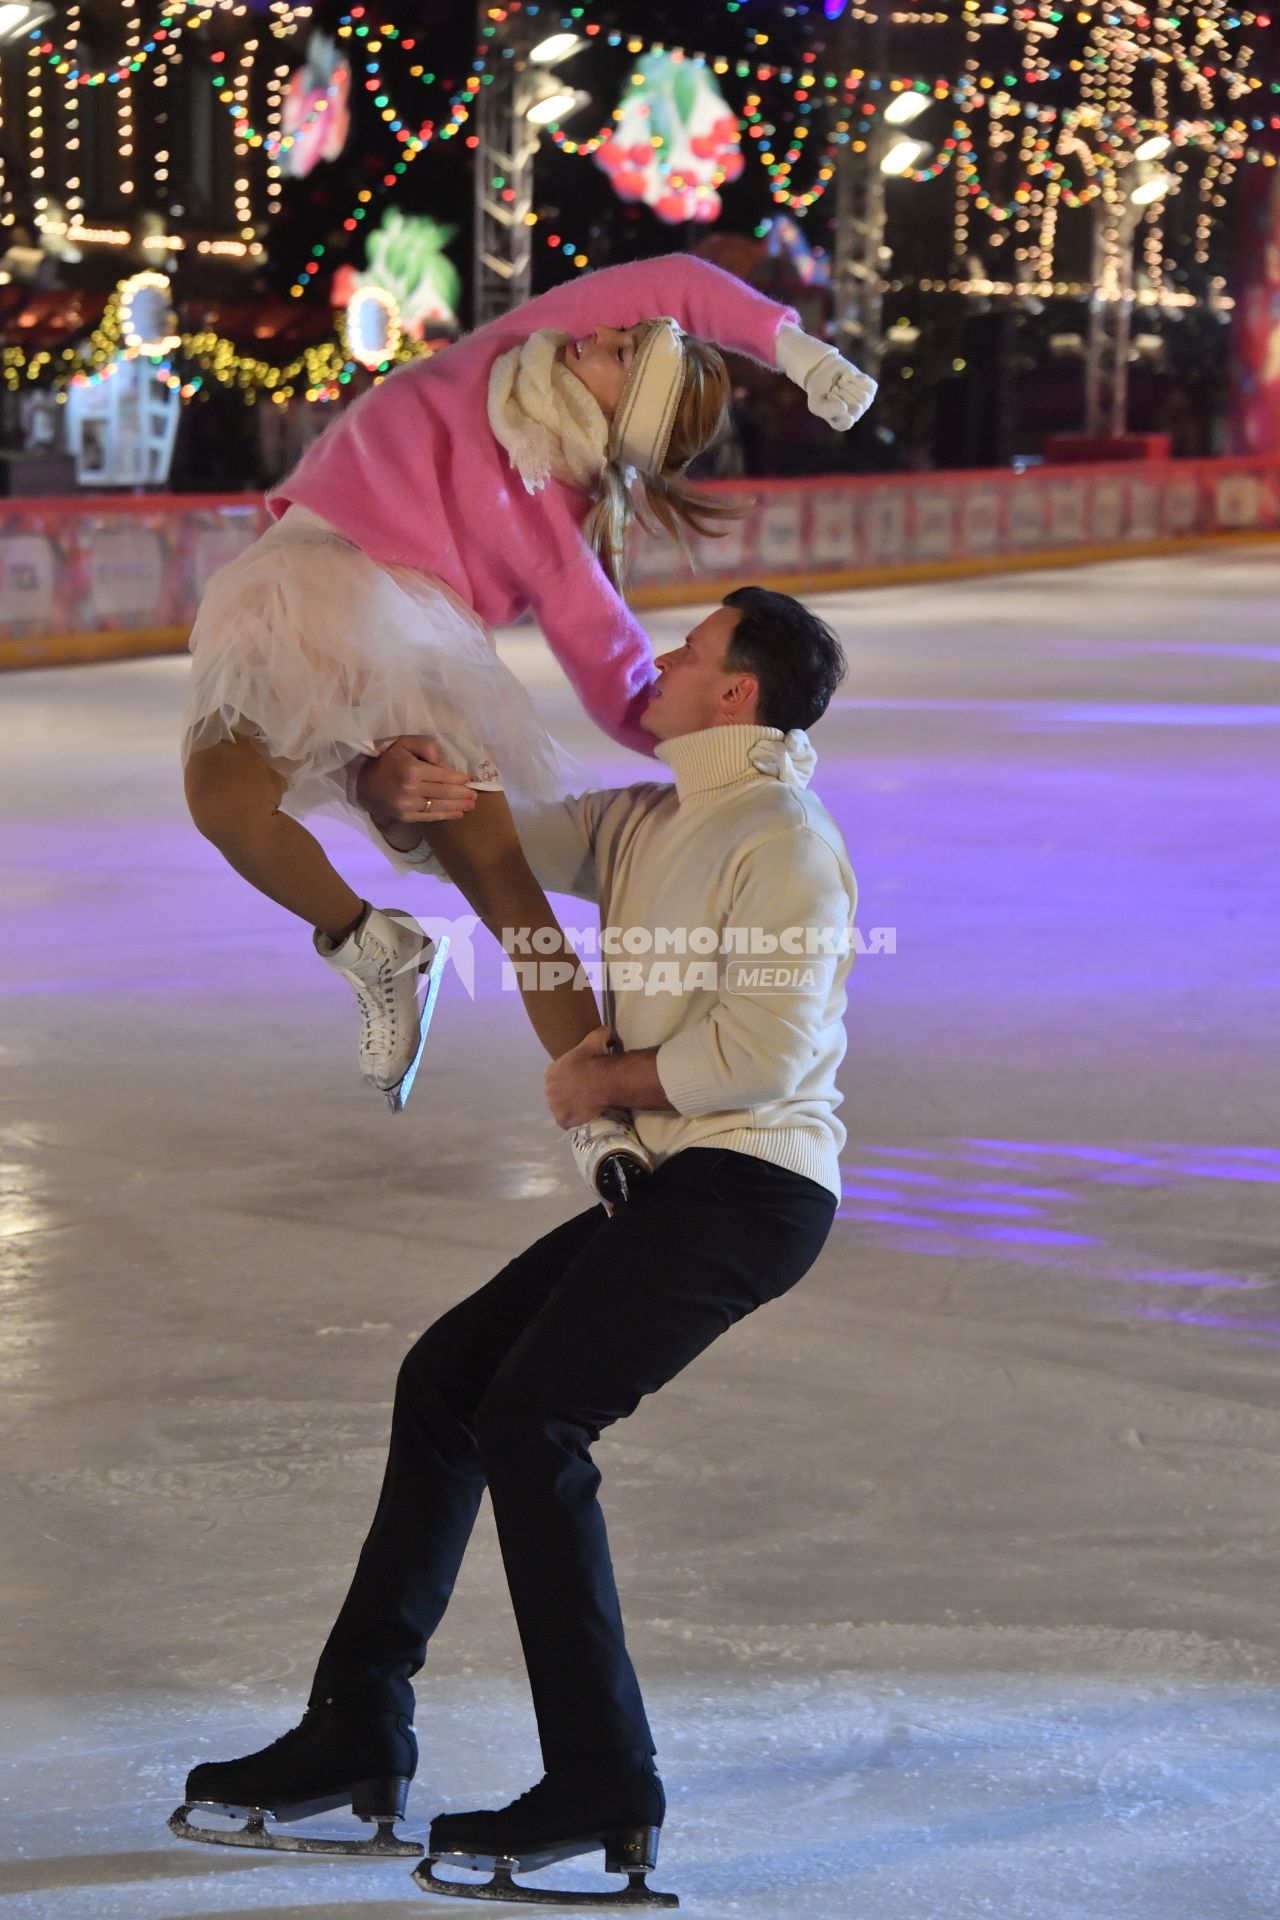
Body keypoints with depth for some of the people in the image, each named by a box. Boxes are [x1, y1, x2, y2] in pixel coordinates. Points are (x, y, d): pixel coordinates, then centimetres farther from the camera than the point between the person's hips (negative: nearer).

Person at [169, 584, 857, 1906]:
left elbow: (765, 1054, -22)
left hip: (750, 1186, -10)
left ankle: (604, 1791, -12)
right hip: (672, 1185, 10)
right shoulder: (646, 823, 17)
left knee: (530, 1419, -17)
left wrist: (607, 1079, -9)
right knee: (445, 1377, 8)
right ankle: (357, 1736, 14)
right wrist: (401, 791, -2)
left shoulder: (783, 841, -12)